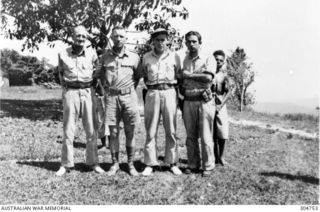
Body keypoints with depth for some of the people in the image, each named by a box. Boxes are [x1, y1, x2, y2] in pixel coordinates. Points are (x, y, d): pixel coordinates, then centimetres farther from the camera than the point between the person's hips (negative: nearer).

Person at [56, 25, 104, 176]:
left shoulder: (91, 53, 1)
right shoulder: (63, 54, 2)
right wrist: (66, 86, 10)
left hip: (87, 92, 1)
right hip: (70, 93, 0)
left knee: (91, 130, 4)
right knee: (68, 130, 2)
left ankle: (93, 162, 15)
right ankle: (66, 164, 11)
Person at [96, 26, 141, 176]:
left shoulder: (134, 57, 5)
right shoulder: (105, 57, 7)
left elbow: (138, 76, 15)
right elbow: (100, 75, 19)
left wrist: (131, 88, 7)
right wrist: (106, 87, 9)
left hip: (129, 97, -1)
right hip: (111, 97, 1)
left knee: (130, 133, 4)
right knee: (113, 132, 3)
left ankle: (131, 164, 14)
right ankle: (115, 164, 14)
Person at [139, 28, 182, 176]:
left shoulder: (174, 56, 7)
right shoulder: (146, 57, 8)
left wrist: (178, 95, 9)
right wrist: (151, 86, 11)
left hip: (169, 93, 0)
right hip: (152, 94, 1)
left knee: (171, 130, 2)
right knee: (150, 130, 1)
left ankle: (172, 162, 12)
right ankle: (150, 164, 7)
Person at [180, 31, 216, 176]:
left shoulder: (208, 59, 1)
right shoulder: (184, 60, 14)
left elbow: (208, 78, -14)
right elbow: (180, 80, 17)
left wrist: (189, 75, -8)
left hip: (204, 101, -4)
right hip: (188, 102, 4)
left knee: (206, 136, -1)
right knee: (190, 136, 8)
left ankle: (208, 166, 10)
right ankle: (192, 164, 19)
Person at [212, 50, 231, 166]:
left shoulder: (224, 75, 3)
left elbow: (228, 93, 0)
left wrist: (220, 105, -11)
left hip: (220, 105, 0)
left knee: (222, 134, -2)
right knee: (212, 134, 4)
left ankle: (221, 157, 14)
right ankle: (216, 157, 14)